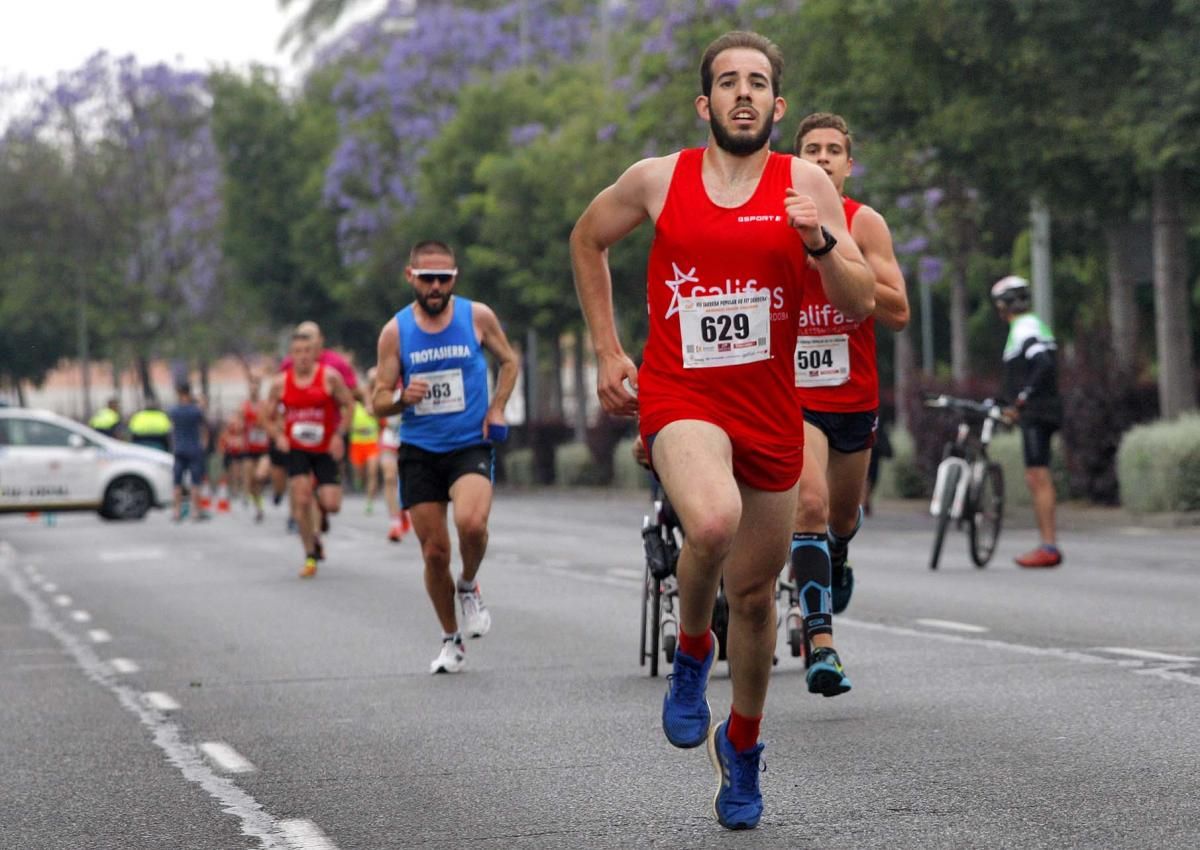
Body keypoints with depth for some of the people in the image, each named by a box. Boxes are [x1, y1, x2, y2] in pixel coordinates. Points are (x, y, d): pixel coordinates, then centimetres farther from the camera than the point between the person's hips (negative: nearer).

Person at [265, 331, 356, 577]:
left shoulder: (330, 377, -7)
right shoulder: (281, 383, 0)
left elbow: (348, 404, 1)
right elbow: (269, 417, 9)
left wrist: (339, 434, -10)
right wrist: (277, 436, -9)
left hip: (326, 448, -1)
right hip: (296, 449, 1)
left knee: (331, 504, -9)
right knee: (300, 499, -12)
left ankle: (316, 529, 28)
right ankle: (310, 556, 0)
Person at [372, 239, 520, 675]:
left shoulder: (477, 316, -1)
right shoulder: (395, 331, -1)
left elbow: (509, 361, 16)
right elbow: (379, 402, 2)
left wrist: (497, 408, 2)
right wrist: (403, 398, -20)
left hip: (470, 446, -2)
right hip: (419, 452, 2)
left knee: (471, 523, -29)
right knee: (434, 553, 3)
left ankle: (469, 587, 3)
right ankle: (451, 641, 23)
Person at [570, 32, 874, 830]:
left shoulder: (805, 183, -1)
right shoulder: (658, 180, -1)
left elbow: (861, 304, -3)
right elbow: (588, 239, 18)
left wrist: (820, 242, -22)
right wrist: (608, 351, 14)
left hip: (771, 411, 2)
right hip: (679, 397, -2)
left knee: (755, 594, 13)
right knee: (714, 521, -34)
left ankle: (742, 743, 38)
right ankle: (691, 652, -3)